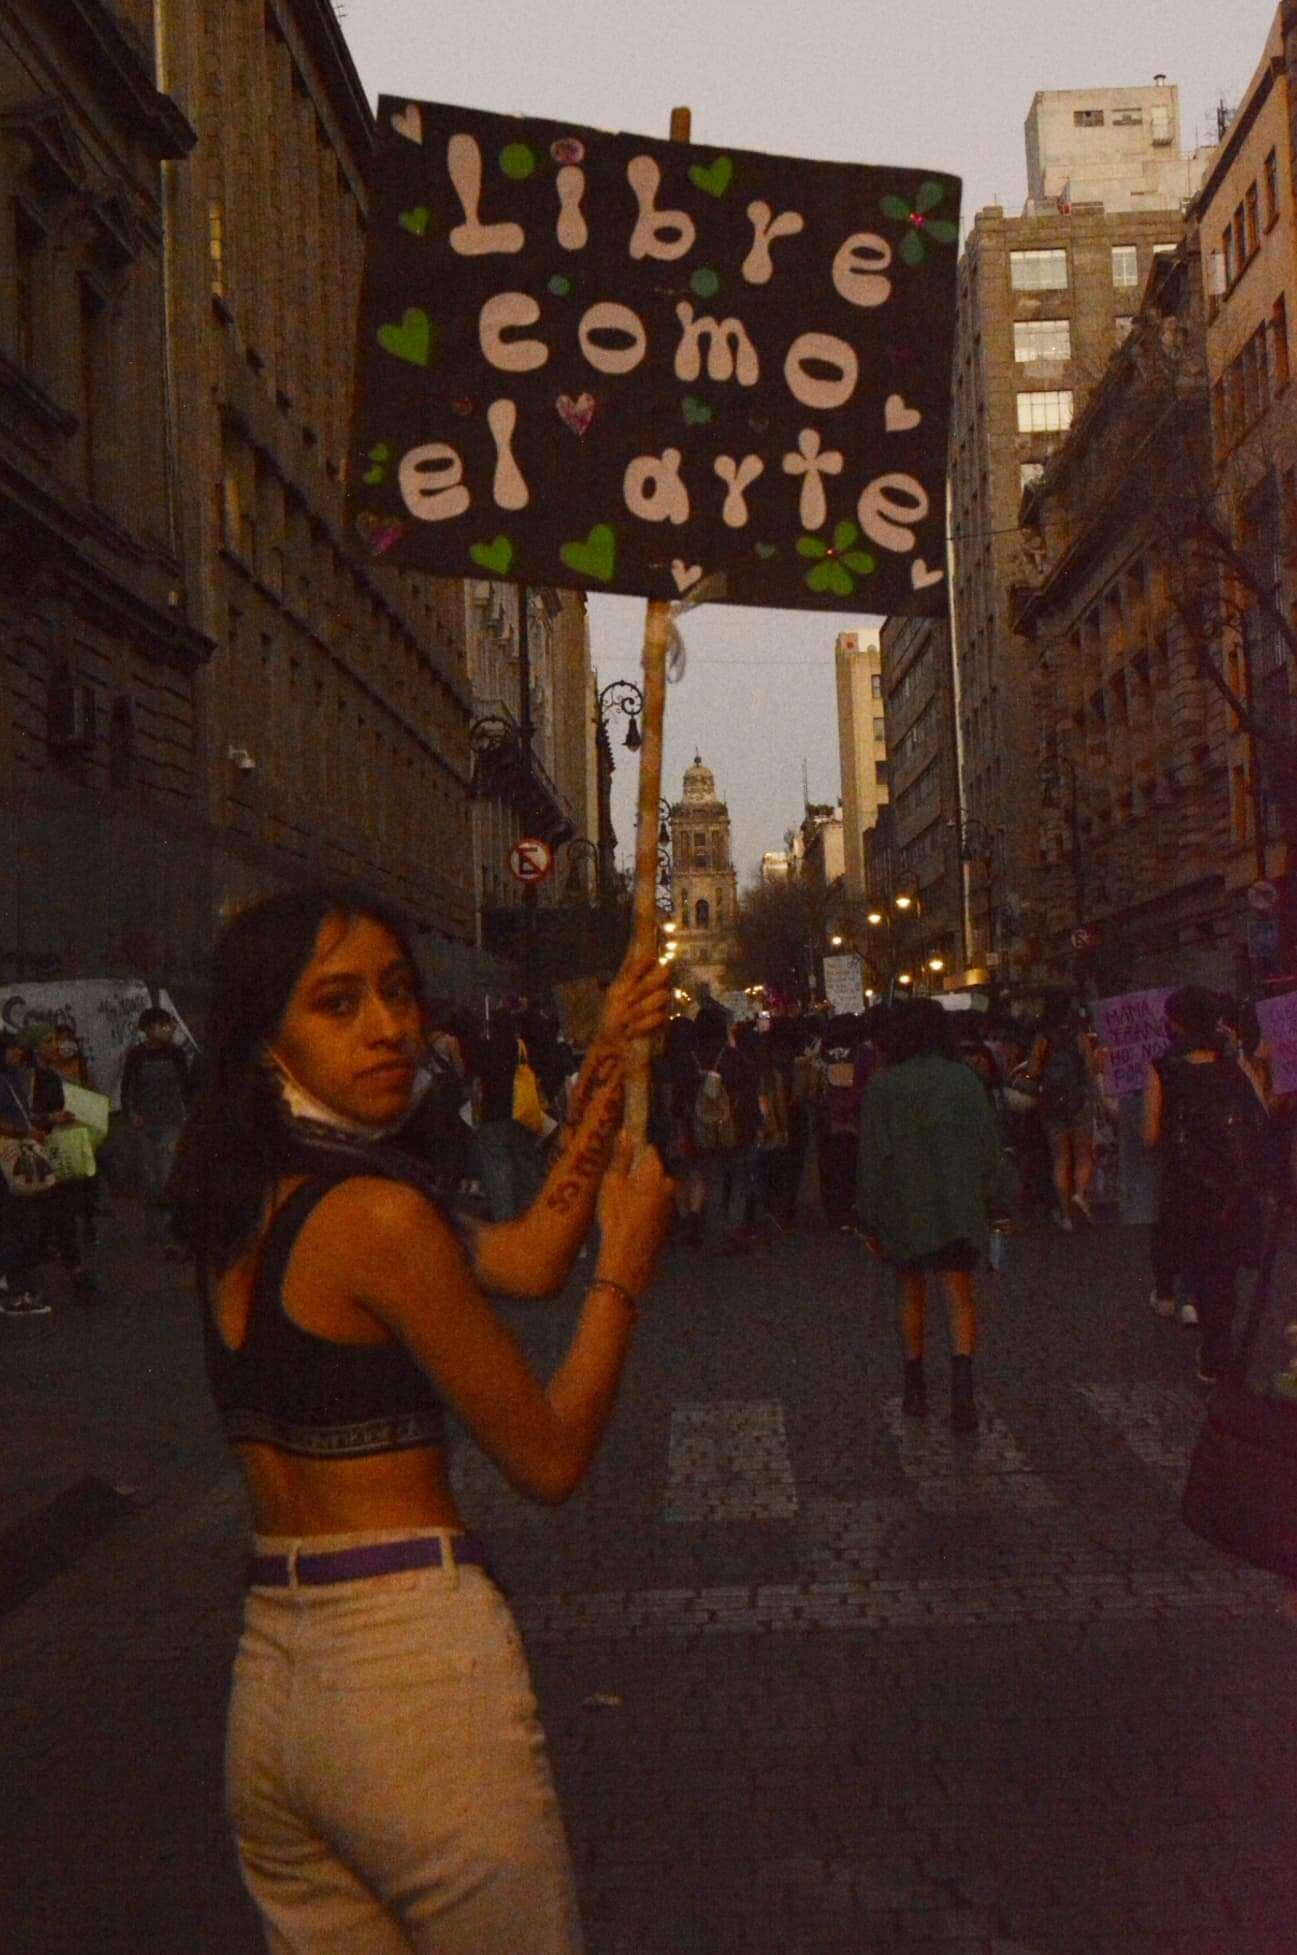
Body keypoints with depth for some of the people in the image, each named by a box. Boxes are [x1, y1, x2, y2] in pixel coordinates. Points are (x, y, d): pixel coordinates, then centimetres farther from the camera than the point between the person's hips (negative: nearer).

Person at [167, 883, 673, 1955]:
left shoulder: (240, 1196, 7)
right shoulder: (376, 1212, -18)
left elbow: (523, 1259, 8)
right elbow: (550, 1458, -9)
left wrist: (607, 1067, 9)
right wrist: (629, 1259, 0)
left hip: (268, 1674, 8)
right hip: (414, 1661, -8)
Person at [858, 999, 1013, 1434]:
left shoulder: (882, 1086, -6)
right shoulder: (965, 1079, -1)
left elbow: (872, 1158, -5)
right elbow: (988, 1145, 1)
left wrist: (871, 1220, 1)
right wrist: (995, 1205, 9)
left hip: (905, 1210, -1)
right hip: (959, 1208, 1)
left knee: (911, 1295, 16)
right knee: (959, 1295, 3)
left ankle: (915, 1388, 22)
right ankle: (961, 1382, -17)